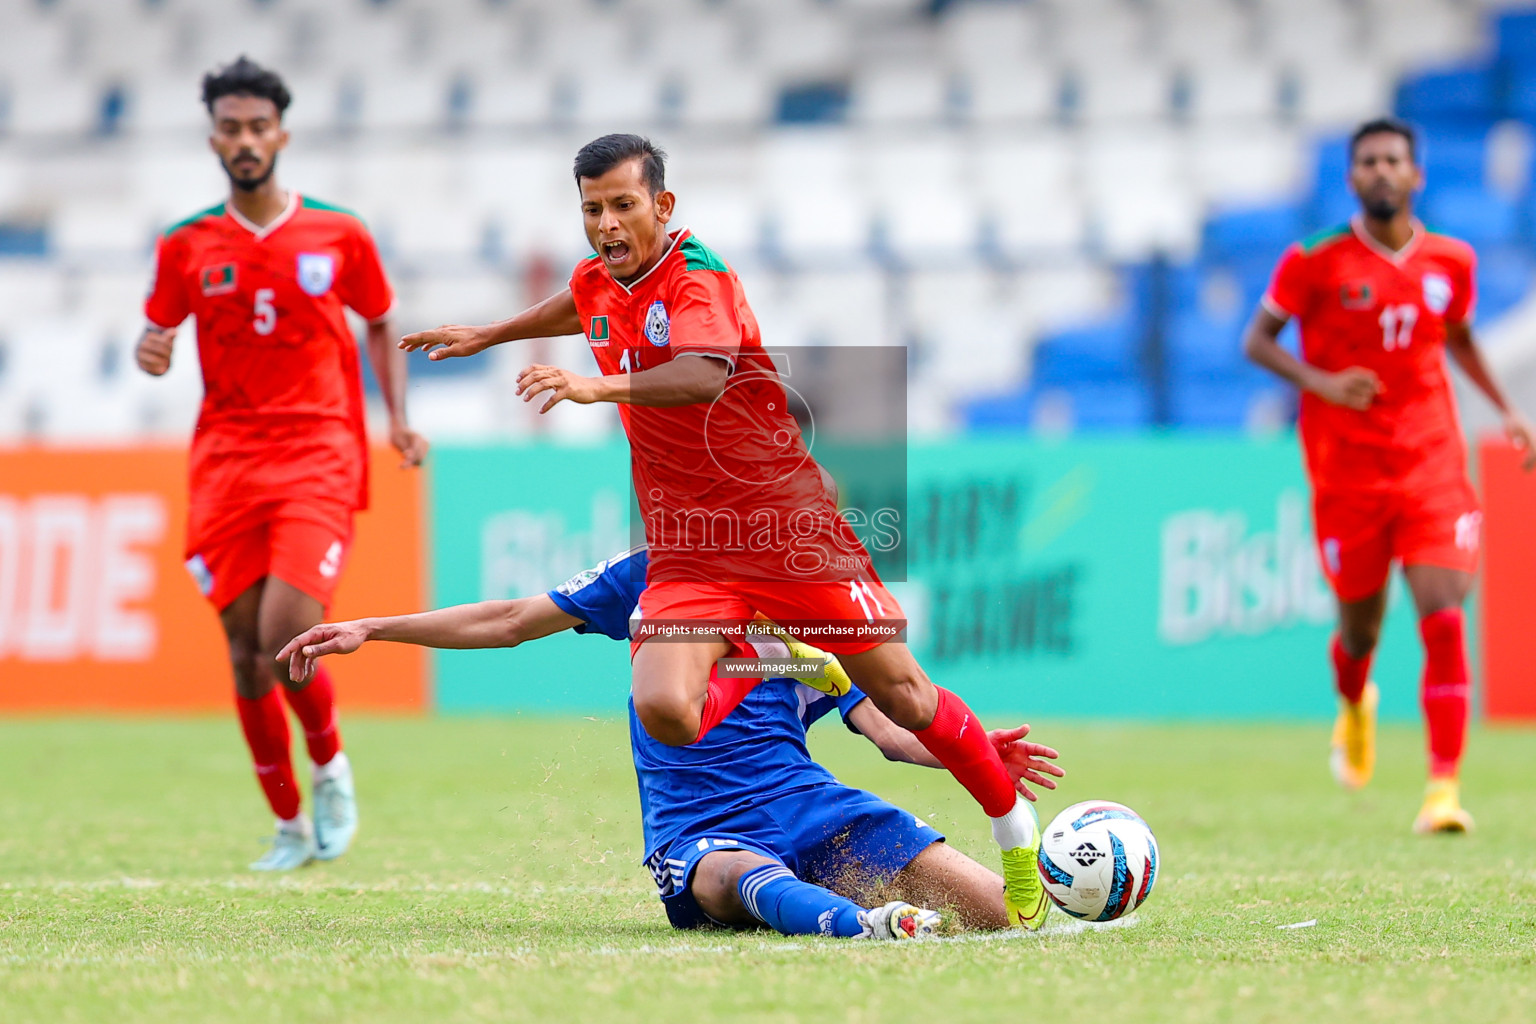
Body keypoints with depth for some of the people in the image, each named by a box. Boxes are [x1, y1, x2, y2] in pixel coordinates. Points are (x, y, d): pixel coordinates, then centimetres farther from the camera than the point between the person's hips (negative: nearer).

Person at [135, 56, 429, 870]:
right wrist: (149, 351, -10)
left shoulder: (339, 235, 3)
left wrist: (398, 420, 5)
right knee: (246, 651, 0)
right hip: (225, 460, 2)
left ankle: (331, 765, 12)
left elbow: (380, 325, 16)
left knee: (286, 637, -18)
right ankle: (290, 826, 16)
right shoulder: (187, 246, 5)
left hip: (318, 458, -2)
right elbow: (159, 331, 15)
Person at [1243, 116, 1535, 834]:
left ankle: (1444, 787, -15)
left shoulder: (1451, 262, 4)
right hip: (1346, 471, -1)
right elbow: (1257, 340, -2)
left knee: (1443, 618, -14)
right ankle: (1354, 708, 48)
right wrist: (1319, 382, -19)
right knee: (1360, 625, 11)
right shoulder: (1317, 261, -6)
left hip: (1432, 464, 1)